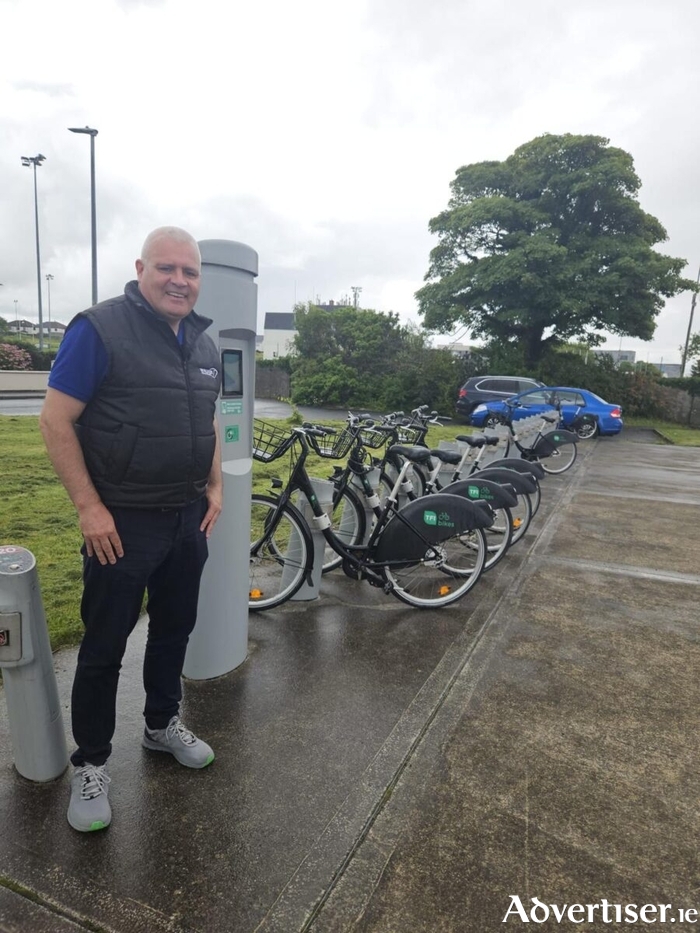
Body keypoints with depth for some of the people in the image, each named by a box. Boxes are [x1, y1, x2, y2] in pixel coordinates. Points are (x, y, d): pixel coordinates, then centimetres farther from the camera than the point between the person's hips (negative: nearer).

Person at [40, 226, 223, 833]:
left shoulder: (204, 343, 8)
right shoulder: (99, 329, -12)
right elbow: (55, 420, -13)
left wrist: (215, 488, 9)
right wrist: (89, 507, -17)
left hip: (189, 518, 6)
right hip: (123, 523, -6)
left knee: (175, 629, 19)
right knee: (105, 647, 8)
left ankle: (163, 724, 41)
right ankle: (91, 764, 28)